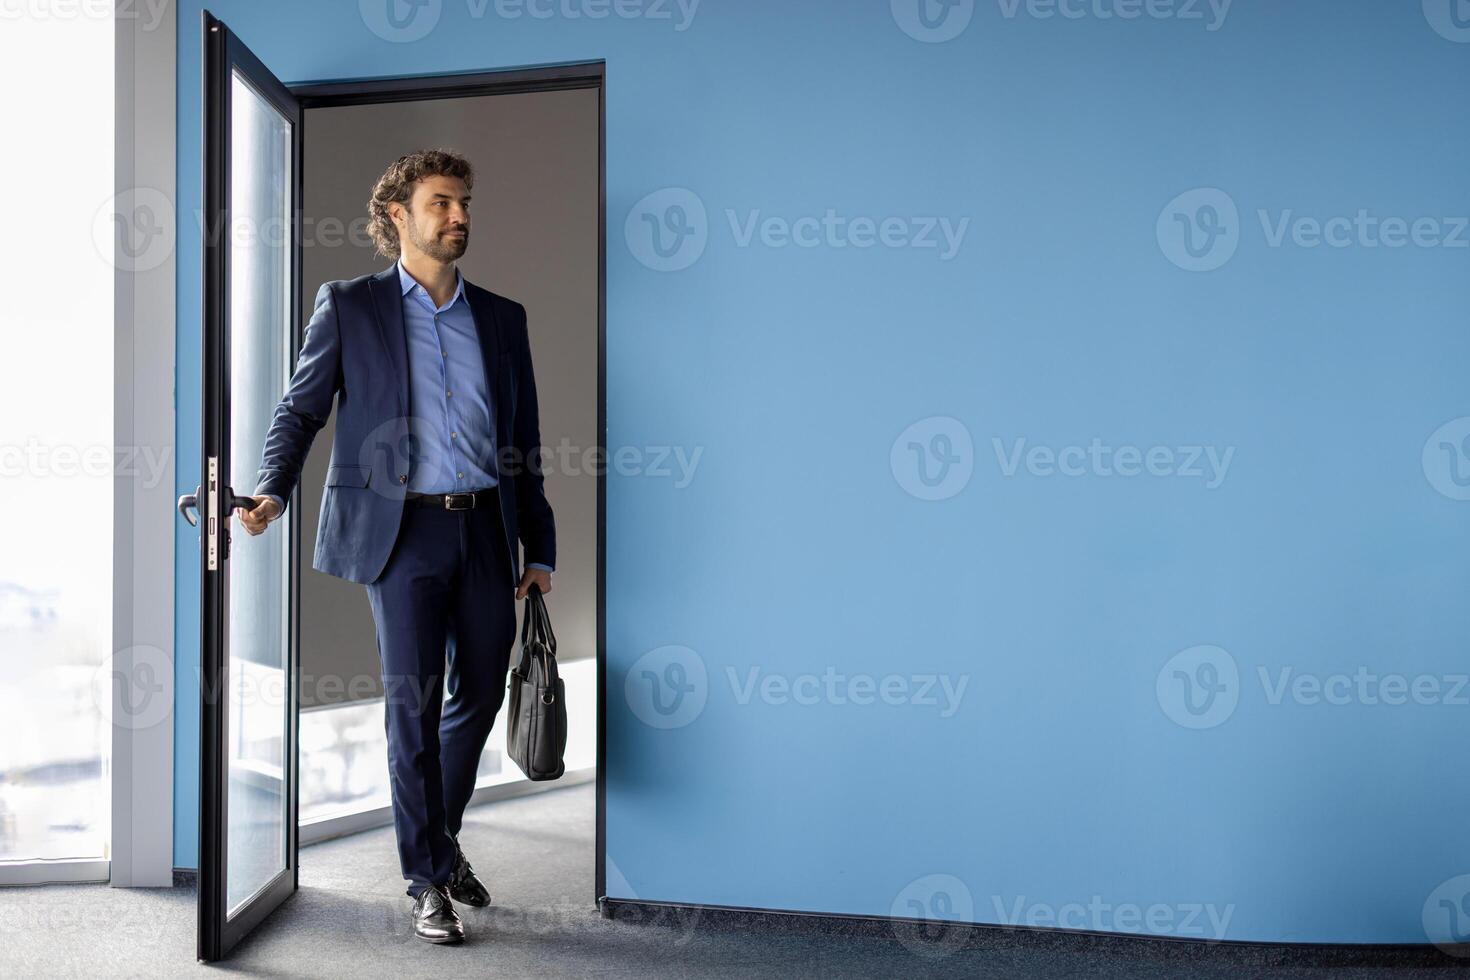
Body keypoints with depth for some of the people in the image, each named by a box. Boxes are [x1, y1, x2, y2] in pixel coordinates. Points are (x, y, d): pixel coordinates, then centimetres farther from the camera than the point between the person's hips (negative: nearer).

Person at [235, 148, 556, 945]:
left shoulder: (502, 317, 14)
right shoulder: (347, 306, 6)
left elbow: (525, 441, 14)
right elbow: (300, 409, 6)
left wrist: (540, 550, 11)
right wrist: (273, 491, -12)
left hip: (486, 529, 4)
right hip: (400, 528, -3)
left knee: (479, 694, 11)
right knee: (413, 701, -1)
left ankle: (441, 836, 34)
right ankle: (427, 878, 12)